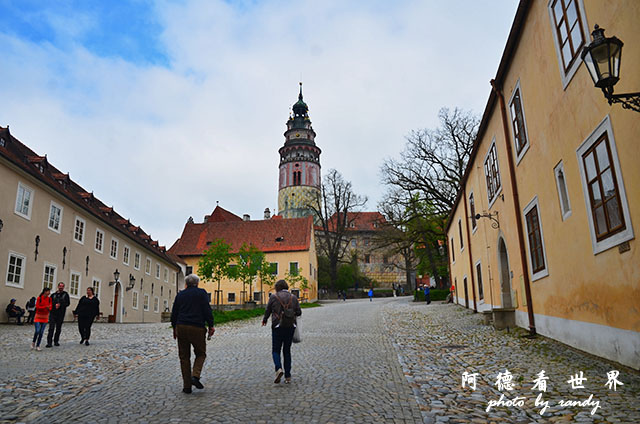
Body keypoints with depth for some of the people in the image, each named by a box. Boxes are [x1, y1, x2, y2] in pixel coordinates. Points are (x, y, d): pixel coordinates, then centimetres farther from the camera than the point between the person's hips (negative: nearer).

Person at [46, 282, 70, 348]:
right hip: (53, 313, 0)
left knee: (58, 328, 6)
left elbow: (68, 303, 0)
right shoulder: (53, 295, 13)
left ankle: (56, 341, 18)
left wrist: (60, 305, -13)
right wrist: (55, 305, -10)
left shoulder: (65, 294, 8)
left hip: (61, 314, 0)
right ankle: (49, 342, -8)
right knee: (51, 328, -8)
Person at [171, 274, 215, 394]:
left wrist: (174, 328, 23)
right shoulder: (201, 293, 2)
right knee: (200, 353, 12)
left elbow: (174, 313, 13)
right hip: (197, 328, -3)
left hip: (181, 327, 3)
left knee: (184, 357, 9)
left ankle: (187, 386, 9)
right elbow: (207, 310, -7)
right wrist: (211, 326, -1)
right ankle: (195, 375, -10)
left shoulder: (180, 294, 12)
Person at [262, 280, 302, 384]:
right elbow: (299, 312, 2)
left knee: (276, 350, 8)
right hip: (290, 327, 3)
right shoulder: (293, 297, 4)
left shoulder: (274, 297, -3)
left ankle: (278, 369, -17)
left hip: (278, 327, -3)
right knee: (287, 351, 13)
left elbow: (268, 311, 4)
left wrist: (264, 320, 23)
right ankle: (288, 376, 11)